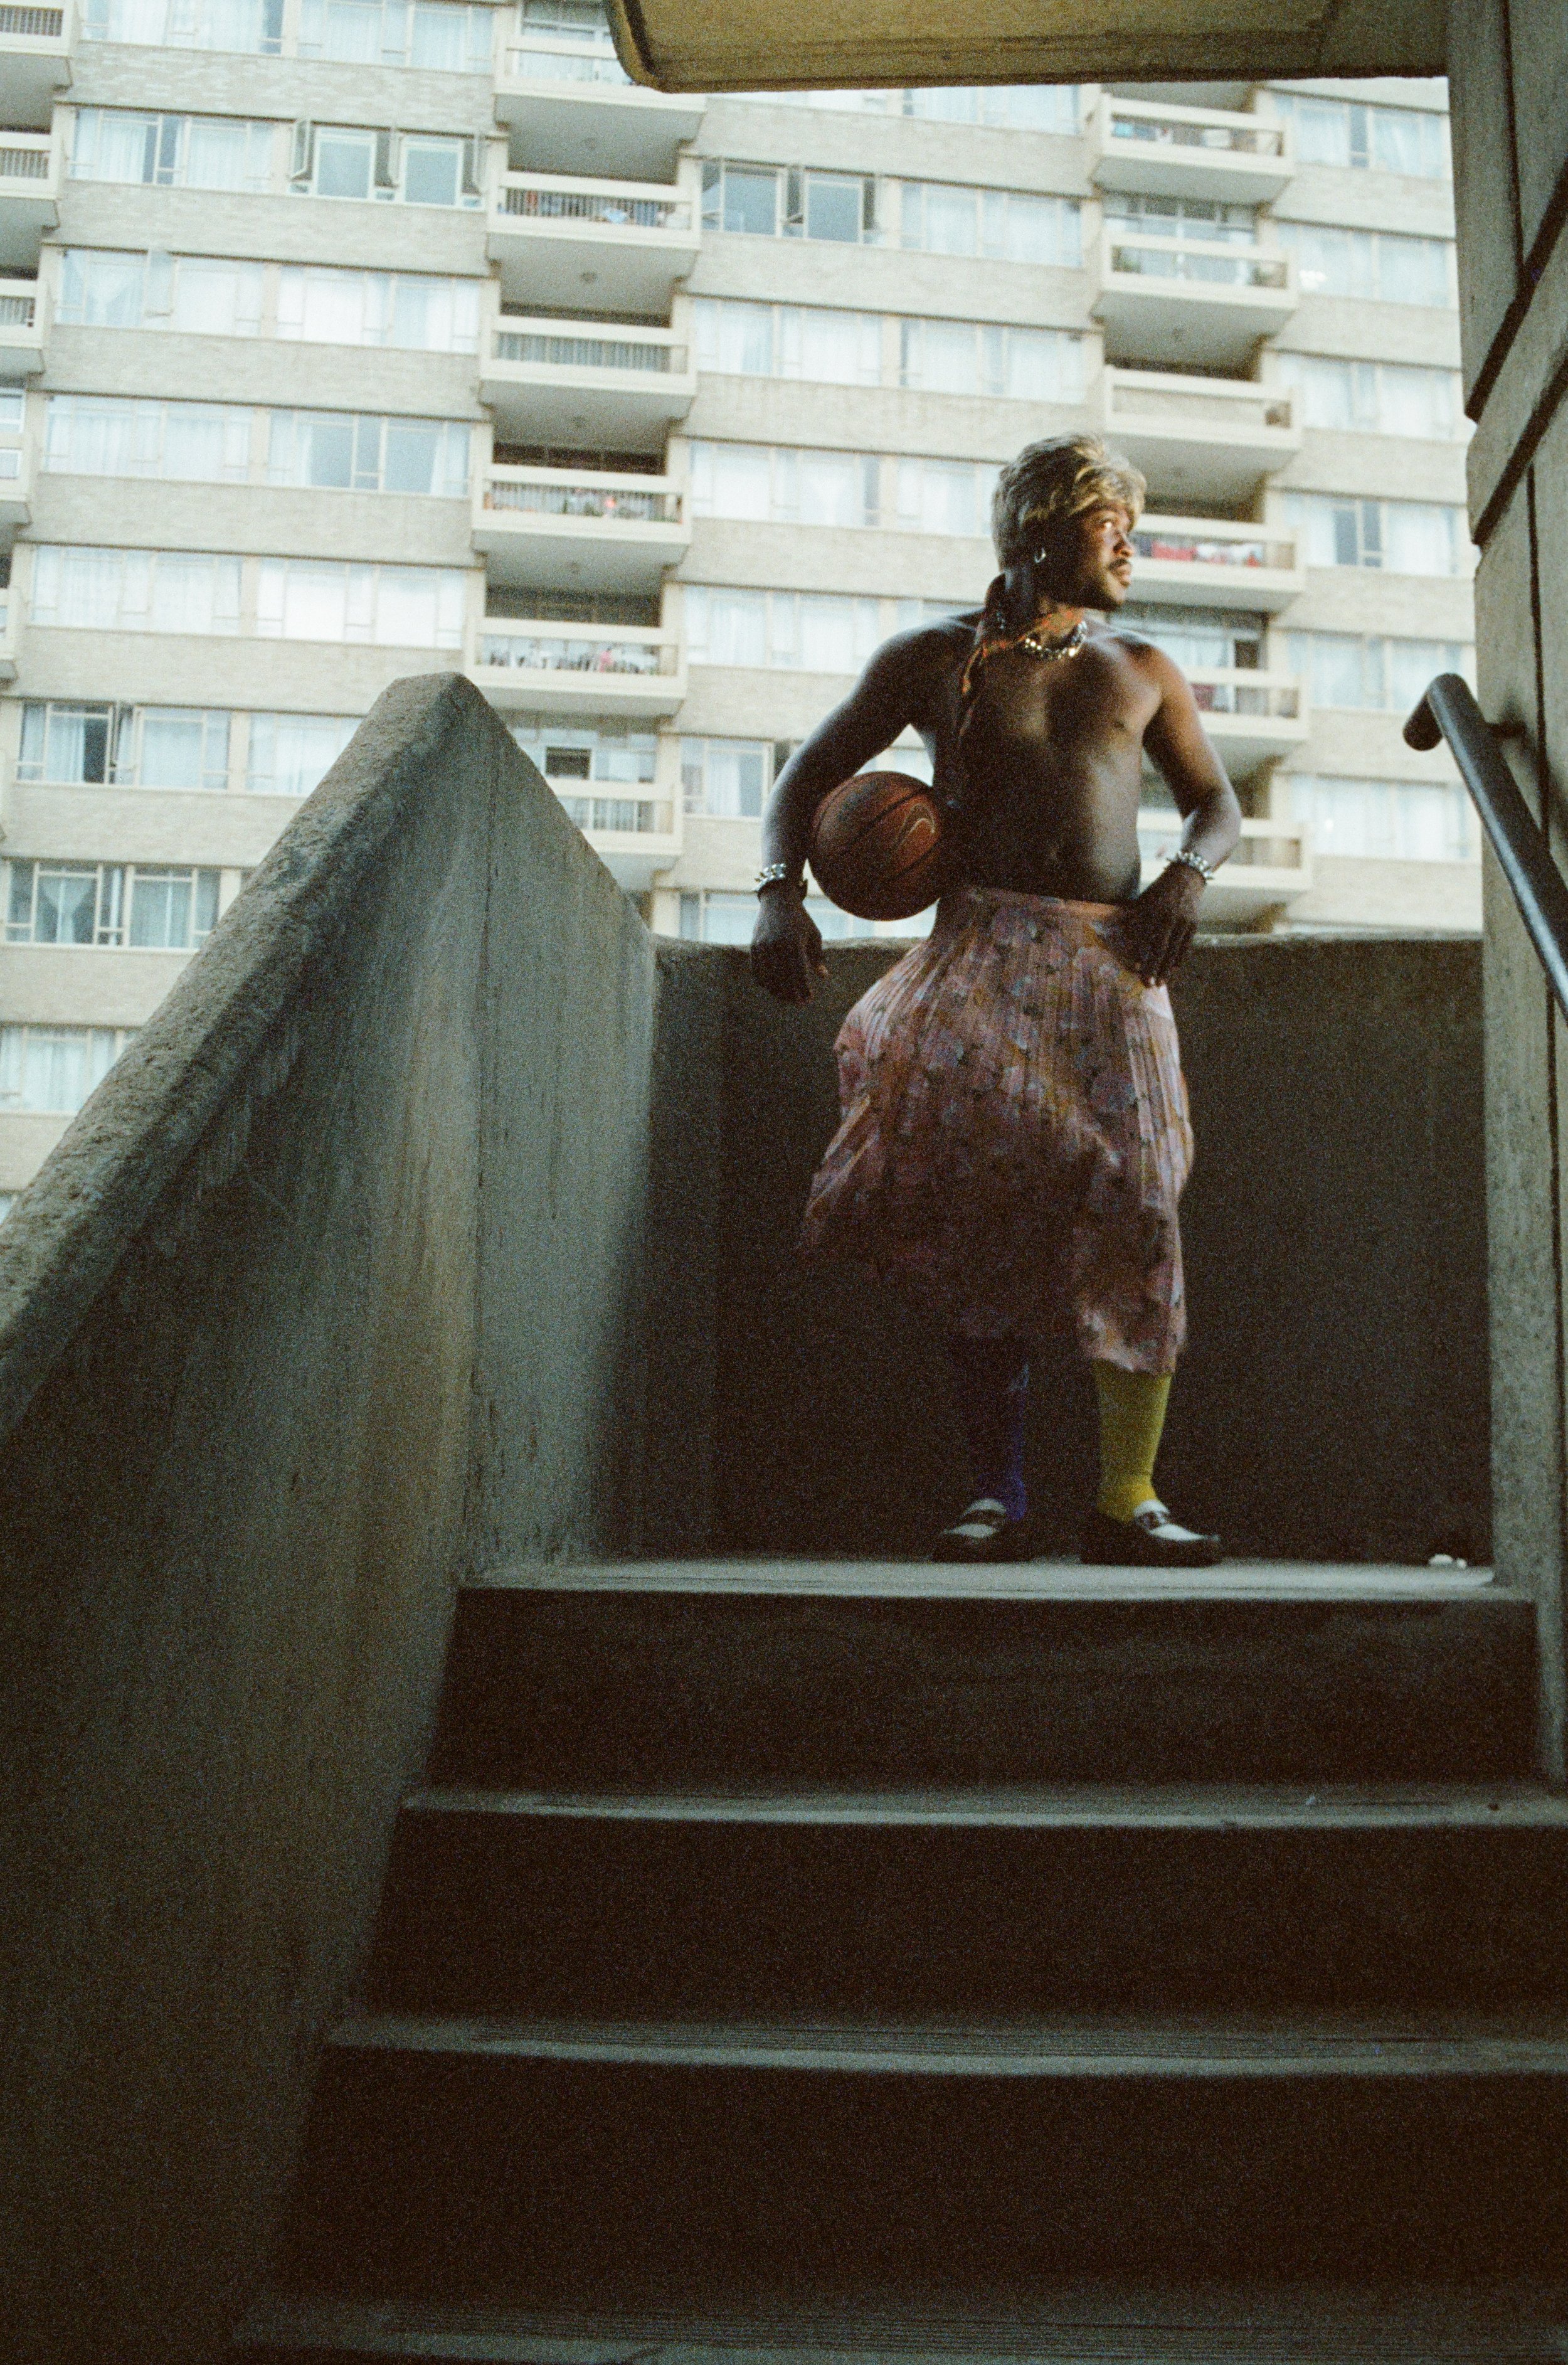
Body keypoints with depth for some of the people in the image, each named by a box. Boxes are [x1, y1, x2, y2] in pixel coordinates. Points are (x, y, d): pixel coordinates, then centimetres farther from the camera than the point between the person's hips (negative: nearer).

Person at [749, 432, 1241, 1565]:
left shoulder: (1142, 668, 20)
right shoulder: (935, 658, 14)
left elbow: (1220, 805, 24)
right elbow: (810, 773, 16)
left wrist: (1187, 874, 0)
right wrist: (781, 891, -2)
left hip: (1111, 958, 1)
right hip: (981, 946, -1)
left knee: (1135, 1199, -15)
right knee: (979, 1197, -14)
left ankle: (1130, 1498, -13)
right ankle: (998, 1492, -10)